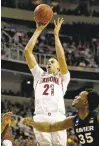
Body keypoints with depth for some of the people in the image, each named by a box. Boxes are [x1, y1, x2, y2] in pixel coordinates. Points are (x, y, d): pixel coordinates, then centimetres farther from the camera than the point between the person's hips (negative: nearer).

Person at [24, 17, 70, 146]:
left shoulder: (63, 77, 23)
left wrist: (56, 34, 11)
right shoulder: (39, 75, 29)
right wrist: (38, 30, 21)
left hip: (57, 117, -2)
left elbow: (61, 57, 5)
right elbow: (27, 51, 22)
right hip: (40, 117, 2)